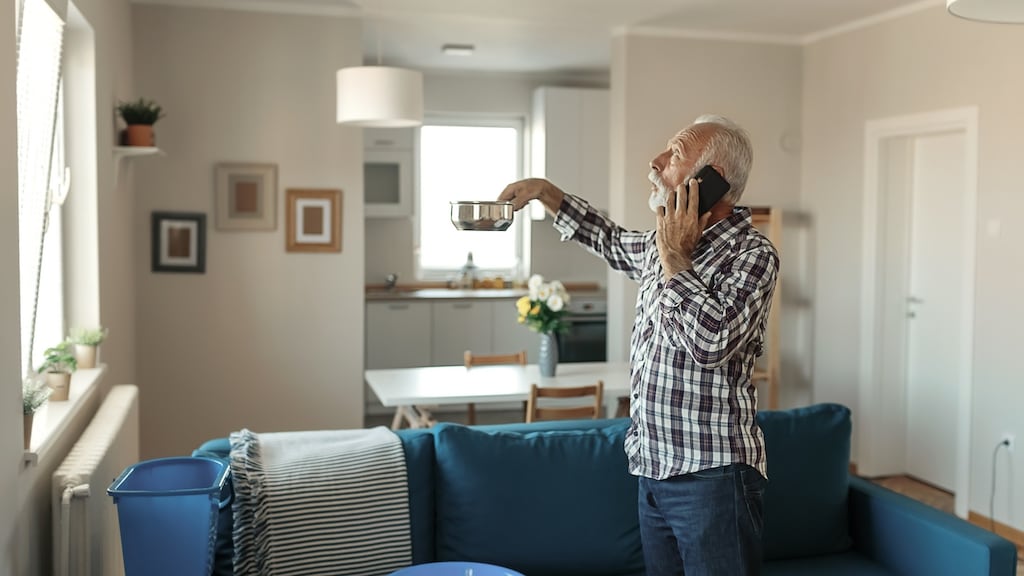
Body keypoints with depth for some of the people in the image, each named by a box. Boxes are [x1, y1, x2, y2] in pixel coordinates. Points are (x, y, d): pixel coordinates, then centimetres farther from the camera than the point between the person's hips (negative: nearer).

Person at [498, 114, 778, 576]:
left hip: (710, 475, -7)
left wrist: (674, 257, -18)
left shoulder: (752, 254, -13)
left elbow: (711, 341, -28)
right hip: (653, 469, 8)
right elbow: (610, 240, 31)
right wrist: (545, 192, 25)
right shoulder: (661, 244, 10)